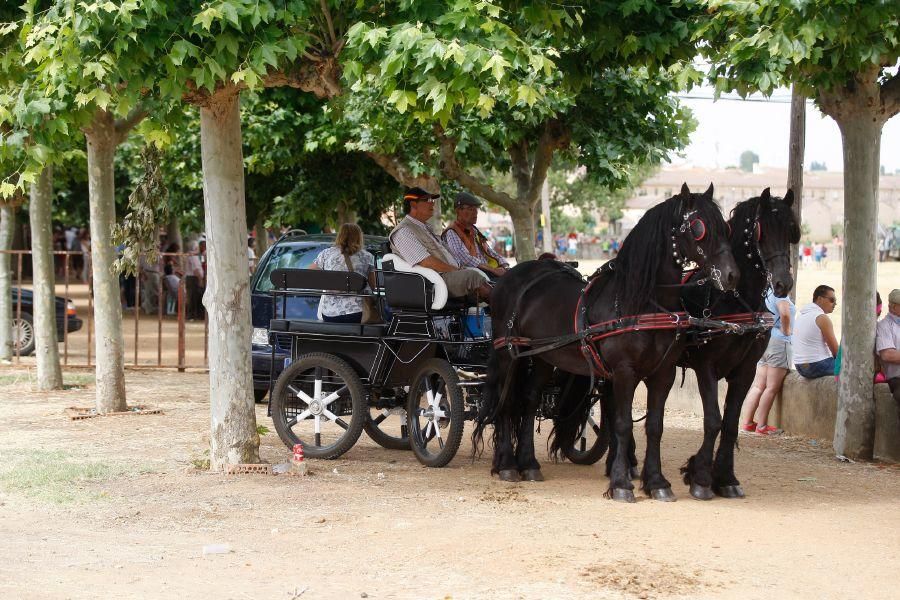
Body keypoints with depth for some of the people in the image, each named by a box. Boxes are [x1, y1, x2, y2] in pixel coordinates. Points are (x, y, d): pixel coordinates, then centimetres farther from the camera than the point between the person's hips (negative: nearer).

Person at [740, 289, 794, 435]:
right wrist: (786, 331, -12)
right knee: (772, 388, -5)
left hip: (763, 340, 8)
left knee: (758, 386, 9)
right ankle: (762, 426, -6)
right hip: (779, 341, -8)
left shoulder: (765, 292, 14)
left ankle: (747, 422, 8)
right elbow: (785, 313, -29)